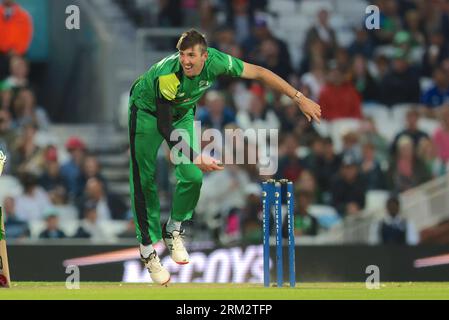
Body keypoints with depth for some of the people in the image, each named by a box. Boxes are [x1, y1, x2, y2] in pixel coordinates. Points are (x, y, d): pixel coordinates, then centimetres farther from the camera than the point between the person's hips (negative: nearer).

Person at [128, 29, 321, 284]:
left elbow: (259, 73, -19)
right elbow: (165, 129, -39)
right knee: (145, 181, -9)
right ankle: (148, 247, 4)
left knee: (193, 177, -7)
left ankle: (174, 230, 17)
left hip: (182, 113, 5)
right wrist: (196, 158, -49)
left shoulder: (215, 62, -29)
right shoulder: (167, 76, -41)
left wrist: (300, 98, -20)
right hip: (148, 113, -5)